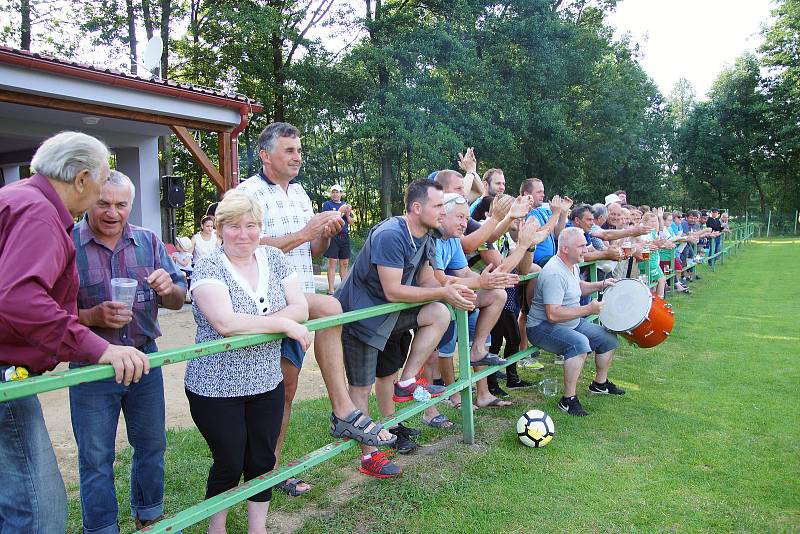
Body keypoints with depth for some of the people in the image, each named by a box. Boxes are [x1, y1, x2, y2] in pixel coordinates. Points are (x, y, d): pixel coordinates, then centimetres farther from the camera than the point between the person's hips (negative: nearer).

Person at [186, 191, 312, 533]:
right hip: (216, 388, -4)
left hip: (266, 383, 4)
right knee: (229, 465, 9)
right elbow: (224, 323, -26)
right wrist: (283, 323, -21)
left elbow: (300, 309, -5)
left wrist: (250, 325, -18)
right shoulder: (208, 268, -12)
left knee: (262, 461, 14)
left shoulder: (274, 259, 3)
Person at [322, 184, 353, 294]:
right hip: (333, 236, -5)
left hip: (345, 236, 5)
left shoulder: (345, 205, 17)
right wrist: (340, 211, -16)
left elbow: (351, 222, 13)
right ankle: (331, 290, -6)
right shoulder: (327, 204, 4)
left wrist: (347, 214, -6)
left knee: (344, 263, 7)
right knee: (332, 263, -7)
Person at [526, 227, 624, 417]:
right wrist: (588, 309, -26)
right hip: (543, 327, -11)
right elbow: (553, 314, -32)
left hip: (573, 322, 11)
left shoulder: (572, 265, 7)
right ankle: (568, 399, -25)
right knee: (580, 343, -35)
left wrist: (601, 285, 12)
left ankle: (600, 383, 33)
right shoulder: (554, 273, -27)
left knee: (609, 338, 11)